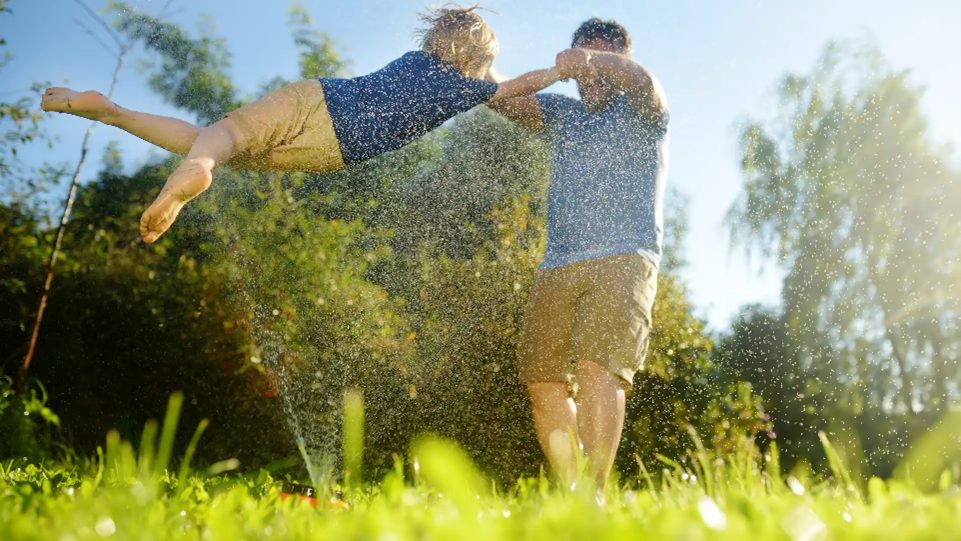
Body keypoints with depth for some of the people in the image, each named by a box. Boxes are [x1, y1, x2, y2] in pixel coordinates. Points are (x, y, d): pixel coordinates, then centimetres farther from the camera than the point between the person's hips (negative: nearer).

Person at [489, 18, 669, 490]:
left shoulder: (641, 114, 12)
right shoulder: (562, 114, 25)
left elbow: (643, 83, -11)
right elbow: (507, 100, 12)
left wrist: (595, 58, -27)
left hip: (623, 260, -5)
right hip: (558, 267, 5)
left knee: (596, 366, -23)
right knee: (543, 380, -3)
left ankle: (596, 491, -22)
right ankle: (571, 490, 6)